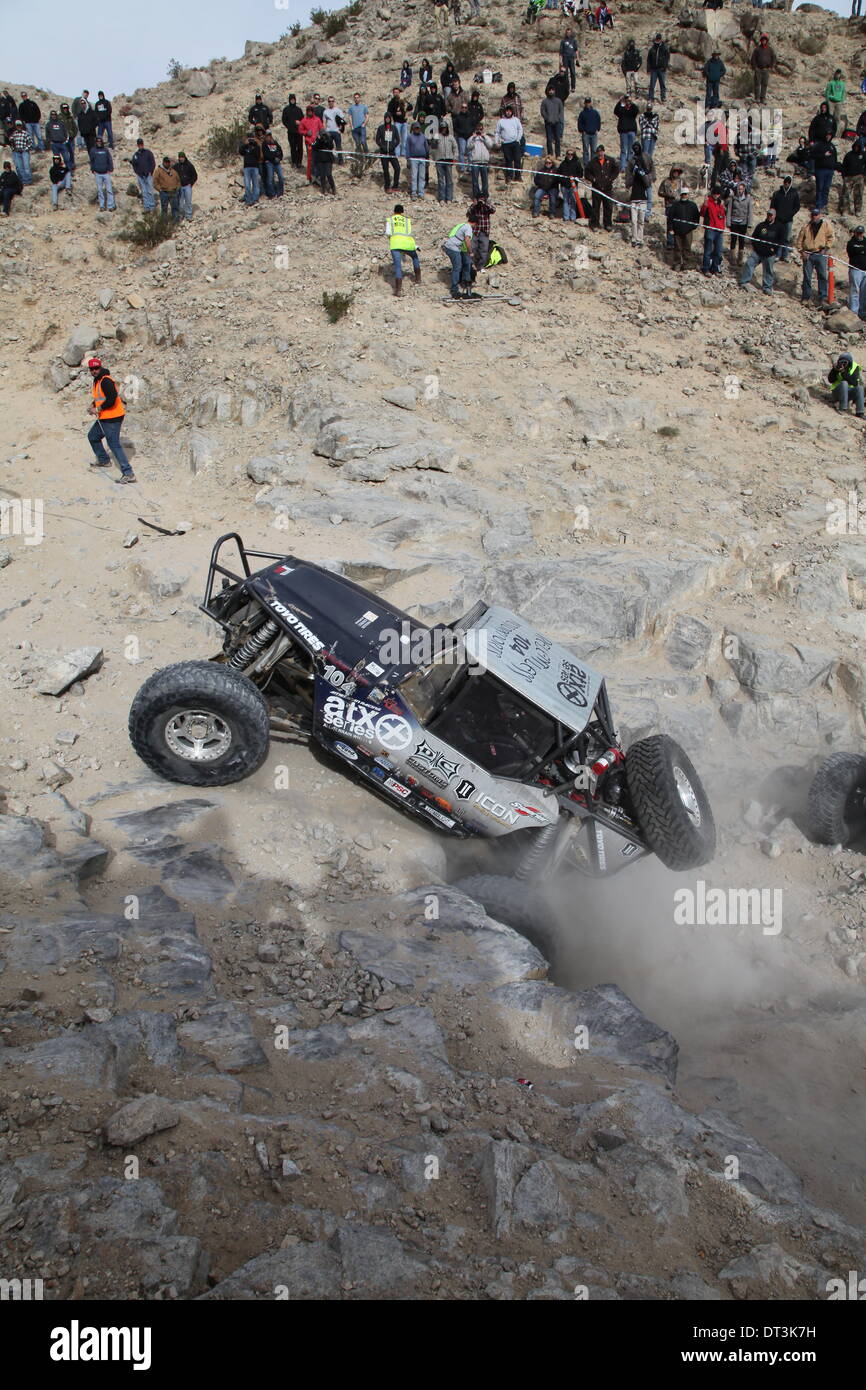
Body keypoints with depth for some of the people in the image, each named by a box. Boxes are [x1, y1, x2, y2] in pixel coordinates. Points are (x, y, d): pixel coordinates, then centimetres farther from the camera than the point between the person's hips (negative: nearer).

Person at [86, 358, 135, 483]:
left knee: (114, 445, -13)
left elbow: (111, 399, -26)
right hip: (103, 418, 11)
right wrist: (92, 404, 8)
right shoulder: (97, 380, 13)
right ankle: (104, 460, 42)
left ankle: (128, 474, -16)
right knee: (92, 436, 24)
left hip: (112, 418, -11)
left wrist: (97, 409, -17)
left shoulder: (106, 380, -18)